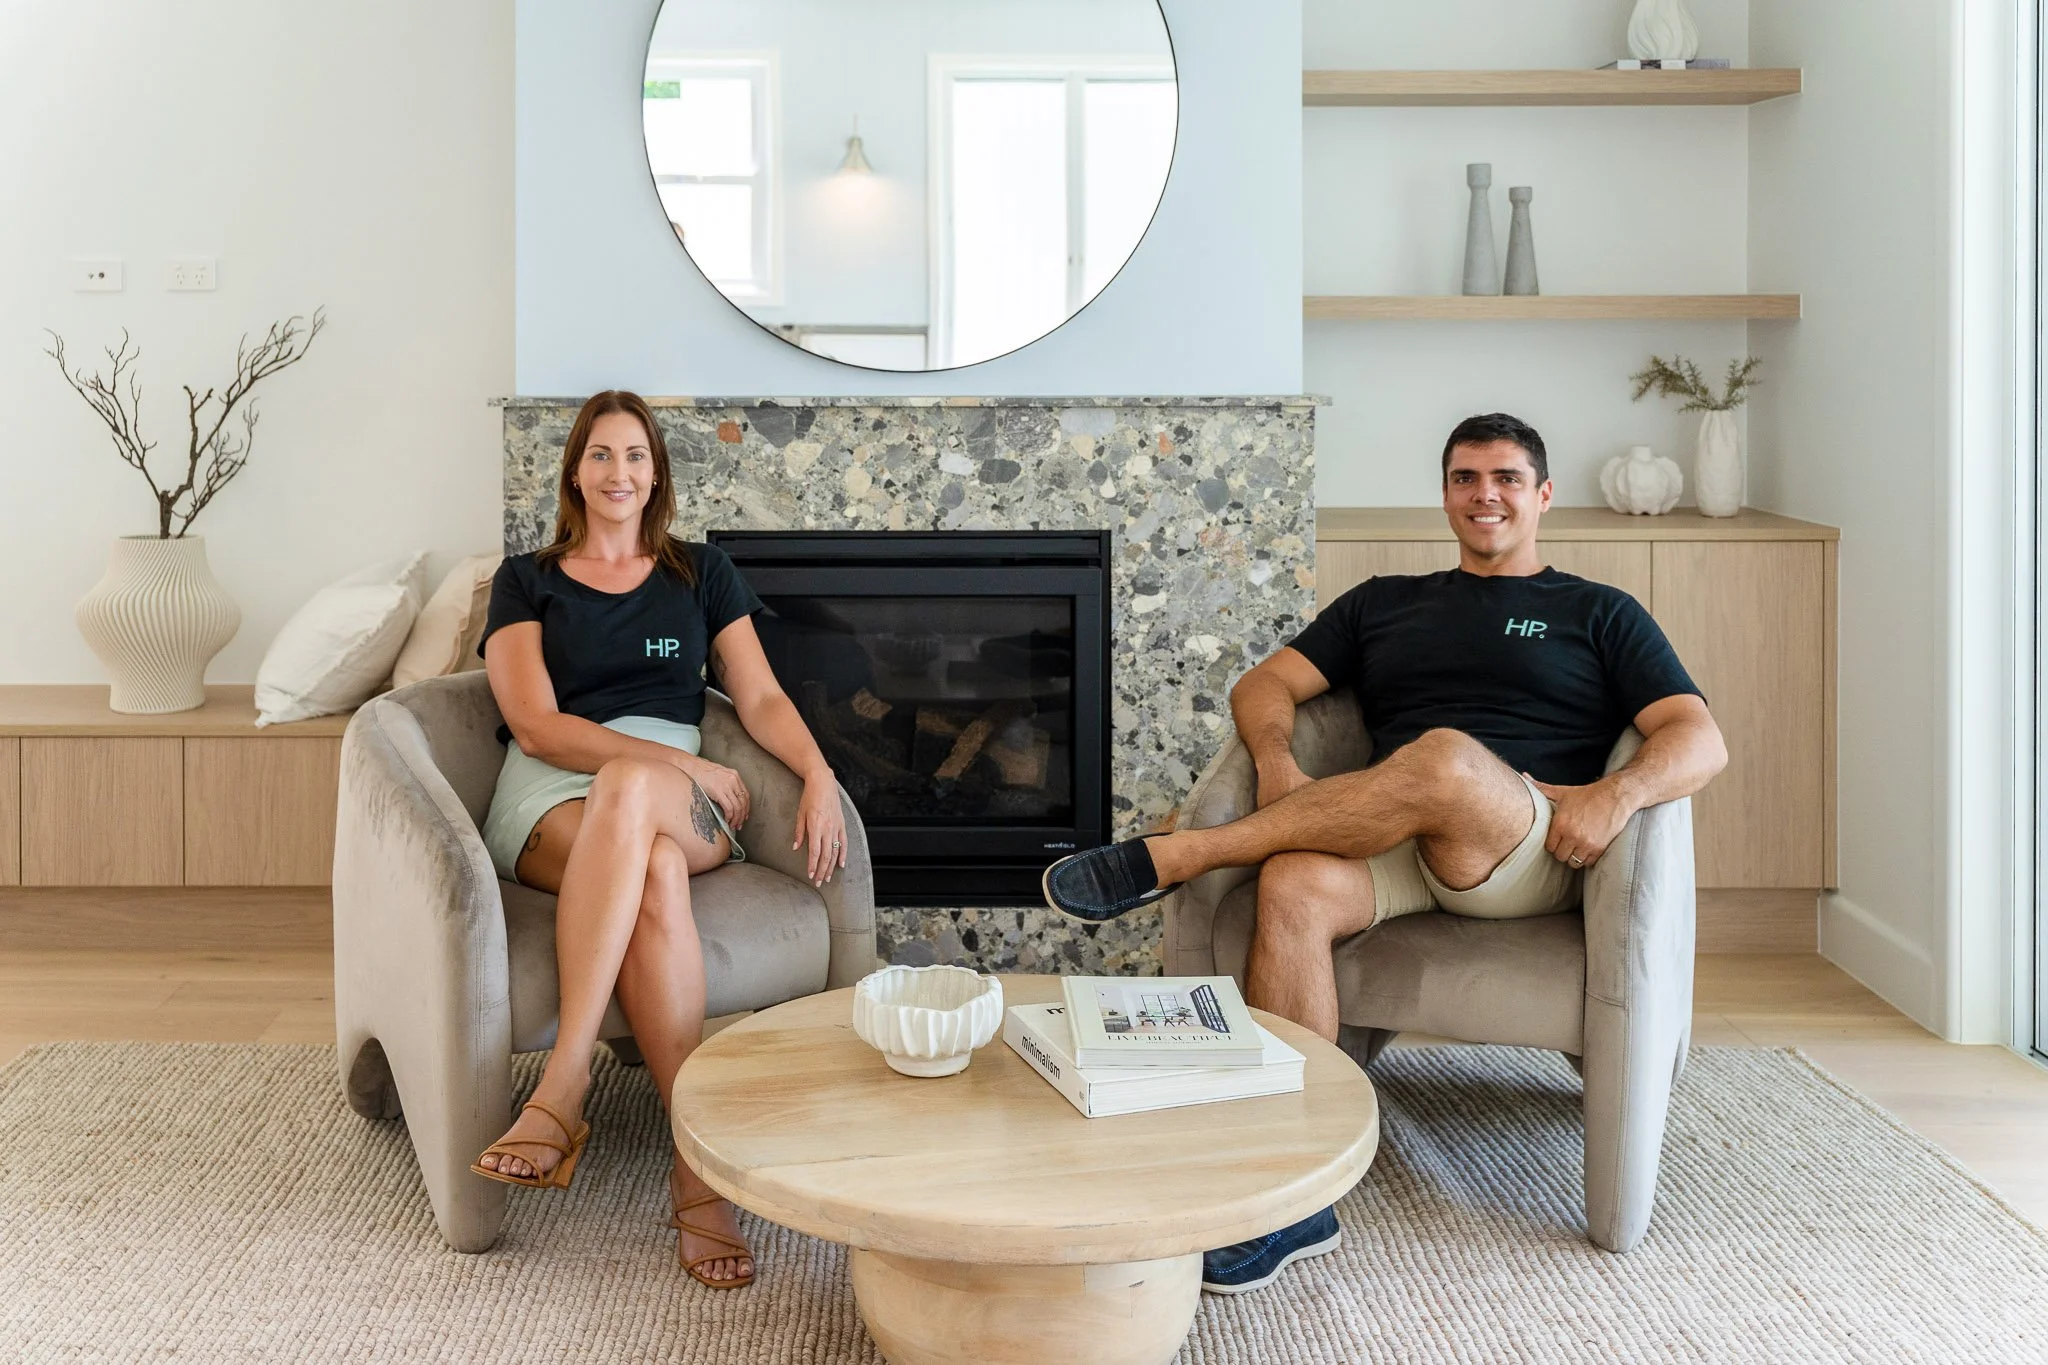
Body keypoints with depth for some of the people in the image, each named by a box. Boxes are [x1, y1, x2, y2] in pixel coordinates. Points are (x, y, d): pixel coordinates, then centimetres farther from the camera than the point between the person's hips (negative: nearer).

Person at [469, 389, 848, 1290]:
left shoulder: (702, 573, 21)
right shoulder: (527, 581, 14)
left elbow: (761, 699, 12)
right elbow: (537, 726, -1)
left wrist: (819, 776, -10)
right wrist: (683, 761, -12)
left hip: (683, 806, 1)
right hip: (552, 798, -1)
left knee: (629, 790, -39)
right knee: (654, 875, -38)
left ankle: (562, 1090, -44)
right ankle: (700, 1169, -42)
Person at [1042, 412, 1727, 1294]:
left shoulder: (1599, 614, 18)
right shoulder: (1383, 603, 27)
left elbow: (1701, 740, 6)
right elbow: (1266, 685, 16)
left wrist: (1617, 792, -17)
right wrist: (1276, 761, -8)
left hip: (1537, 853, -2)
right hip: (1404, 848, 2)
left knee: (1444, 758, -37)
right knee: (1294, 887, -33)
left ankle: (1172, 857, -27)